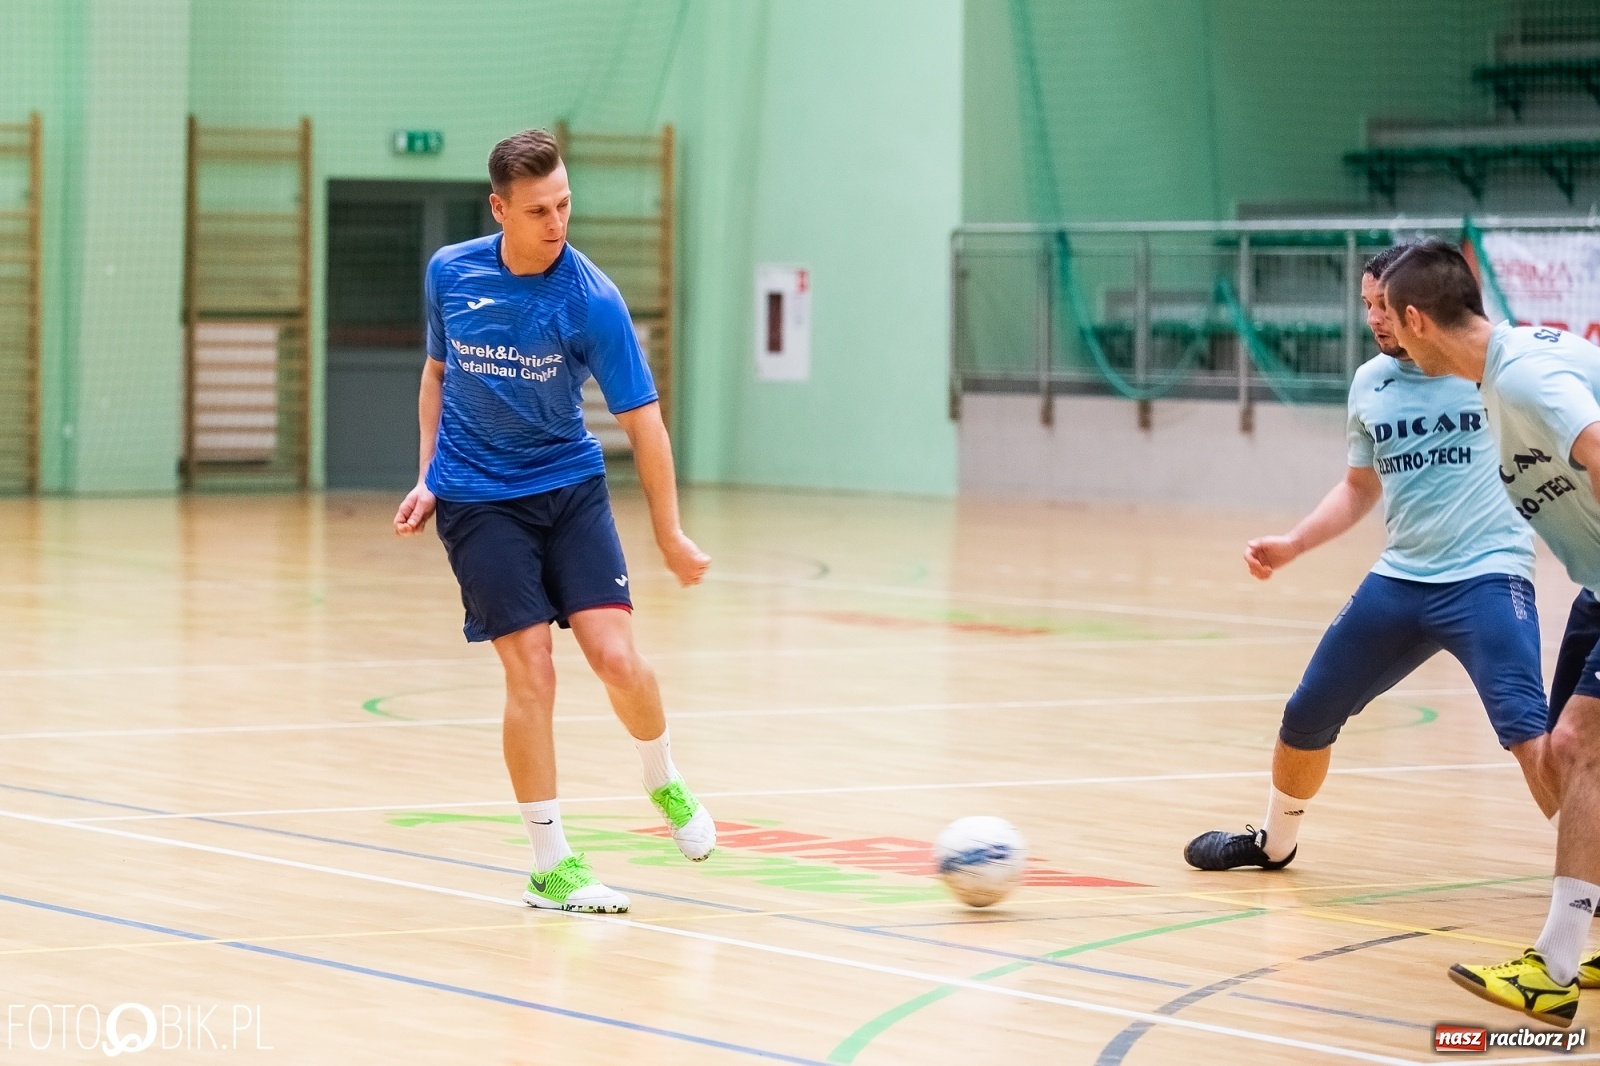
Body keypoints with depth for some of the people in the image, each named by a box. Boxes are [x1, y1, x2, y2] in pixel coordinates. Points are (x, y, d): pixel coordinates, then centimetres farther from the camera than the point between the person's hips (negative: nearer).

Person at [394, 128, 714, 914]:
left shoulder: (590, 299, -14)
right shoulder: (450, 274, -6)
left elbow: (641, 419, -12)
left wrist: (671, 536, -13)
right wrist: (429, 475, 5)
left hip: (570, 486, 0)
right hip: (477, 500, 0)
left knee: (615, 655, -13)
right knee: (530, 671, -11)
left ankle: (664, 782, 20)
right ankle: (550, 865, 1)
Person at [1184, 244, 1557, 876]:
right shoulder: (1370, 383, 9)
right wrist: (1292, 545, 12)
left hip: (1486, 575, -6)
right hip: (1399, 580, 6)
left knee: (1526, 731, -24)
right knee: (1306, 717, 13)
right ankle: (1274, 841, 39)